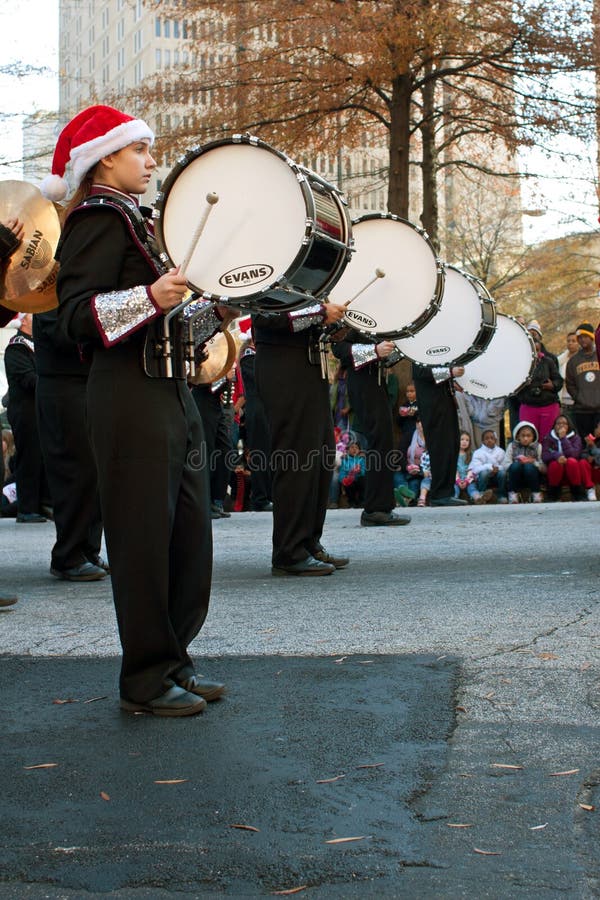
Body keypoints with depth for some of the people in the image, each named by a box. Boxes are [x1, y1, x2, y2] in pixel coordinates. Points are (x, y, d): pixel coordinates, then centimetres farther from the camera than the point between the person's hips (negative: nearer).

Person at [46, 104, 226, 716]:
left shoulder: (131, 219, 22)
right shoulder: (98, 218, -8)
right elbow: (75, 317, -19)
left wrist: (213, 310, 16)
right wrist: (148, 297, -30)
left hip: (171, 393, 10)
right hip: (131, 397, -10)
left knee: (189, 535, 11)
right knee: (144, 538, -5)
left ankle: (173, 661, 21)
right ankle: (146, 681, 4)